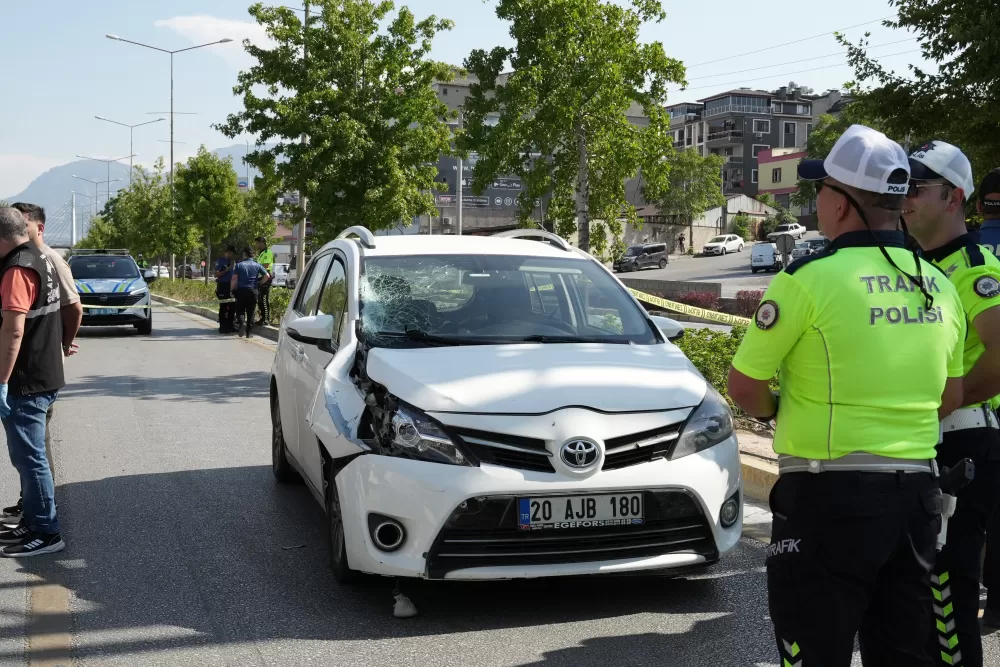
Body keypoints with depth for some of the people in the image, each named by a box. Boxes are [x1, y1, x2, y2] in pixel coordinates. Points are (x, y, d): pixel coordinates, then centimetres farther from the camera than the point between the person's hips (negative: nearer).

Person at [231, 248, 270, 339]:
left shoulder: (239, 265, 1)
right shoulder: (257, 265, 5)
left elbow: (234, 279, -6)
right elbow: (267, 276, -3)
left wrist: (232, 290, 2)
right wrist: (259, 283, 8)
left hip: (241, 290, -1)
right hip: (252, 291, 1)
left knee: (240, 311, 8)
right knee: (250, 312, 7)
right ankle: (248, 332, 7)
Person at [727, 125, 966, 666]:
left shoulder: (809, 278, -13)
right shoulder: (939, 286, 8)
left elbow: (744, 387, -8)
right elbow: (950, 398, 16)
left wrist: (778, 411, 11)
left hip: (831, 497, -6)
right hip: (917, 493, 7)